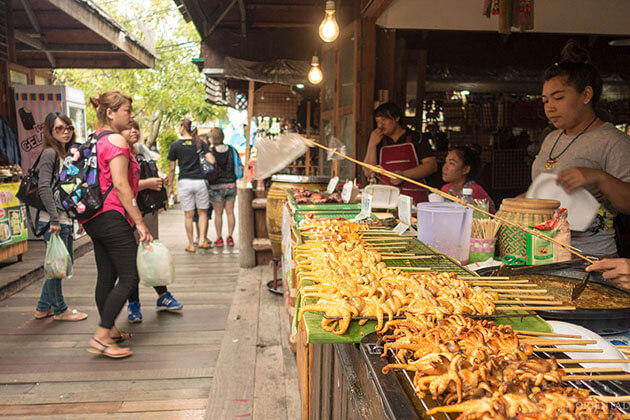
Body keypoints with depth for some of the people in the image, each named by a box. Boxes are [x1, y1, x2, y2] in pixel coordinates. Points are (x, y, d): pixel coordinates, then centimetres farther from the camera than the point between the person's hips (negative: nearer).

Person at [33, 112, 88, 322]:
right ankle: (59, 309, 16)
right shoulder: (49, 153, -10)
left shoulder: (66, 154, 15)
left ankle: (44, 307, 27)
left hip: (66, 219, 9)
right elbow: (44, 188, -18)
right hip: (53, 220, -9)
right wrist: (54, 219, -21)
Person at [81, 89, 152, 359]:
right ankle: (100, 337, -3)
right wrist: (140, 222, -15)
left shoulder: (94, 139, 17)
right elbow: (120, 185, -18)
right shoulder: (116, 140, -13)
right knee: (129, 278, -6)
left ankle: (110, 331, 26)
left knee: (106, 276, 15)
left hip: (93, 218, 10)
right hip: (112, 217, -10)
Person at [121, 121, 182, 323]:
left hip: (149, 210, 6)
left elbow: (154, 173, 24)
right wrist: (147, 183, -24)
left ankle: (162, 296, 26)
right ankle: (133, 304, 11)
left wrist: (159, 181, 2)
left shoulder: (143, 149, 12)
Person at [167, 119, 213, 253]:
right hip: (200, 181, 1)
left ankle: (191, 245, 10)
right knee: (203, 212, 12)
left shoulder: (175, 145, 1)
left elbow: (172, 168, 2)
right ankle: (202, 240, 0)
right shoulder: (199, 143, 4)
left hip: (184, 182, 0)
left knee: (188, 215, 6)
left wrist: (170, 185, 11)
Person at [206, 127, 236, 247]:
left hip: (216, 186, -3)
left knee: (218, 213, 6)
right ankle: (230, 237, 10)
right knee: (230, 212, 8)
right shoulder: (231, 149, -1)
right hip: (231, 184, 3)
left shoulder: (210, 151, -11)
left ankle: (219, 238, 10)